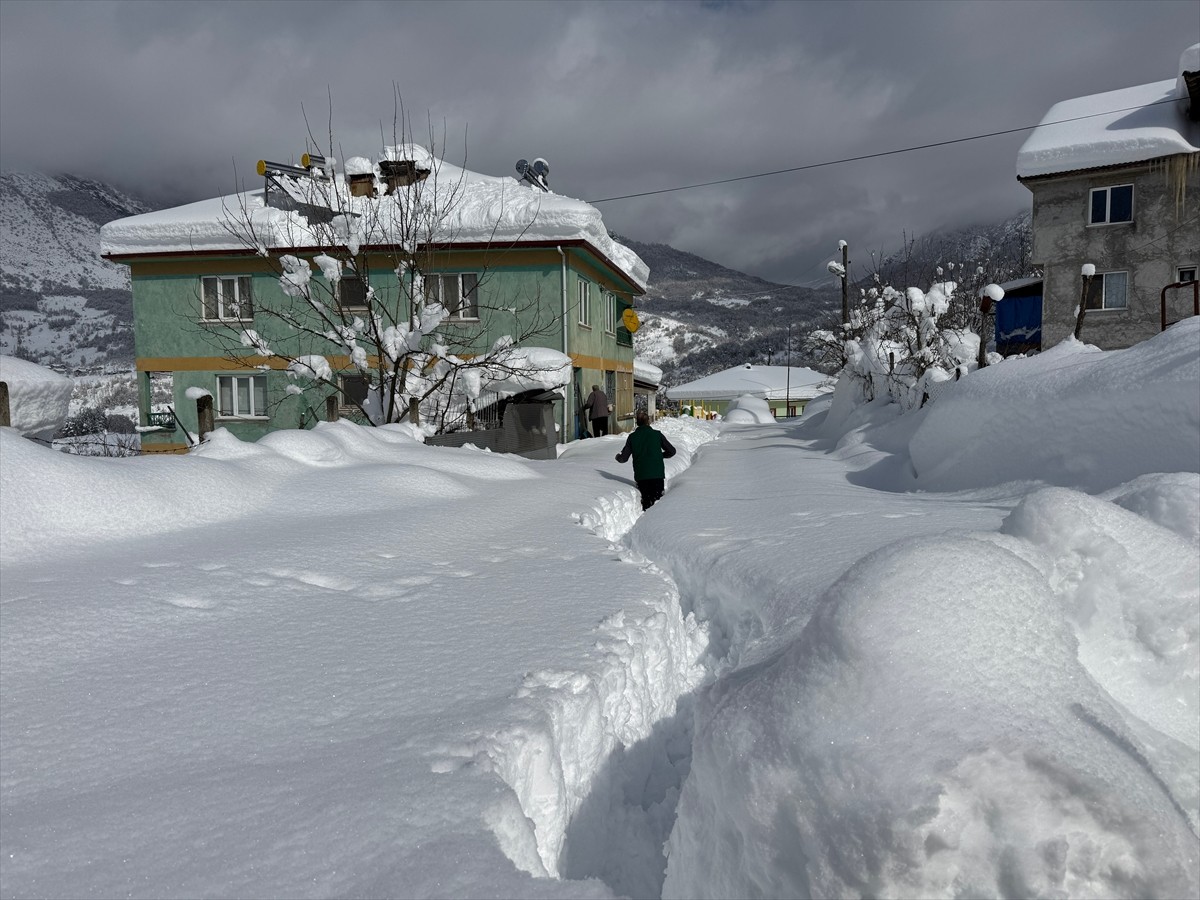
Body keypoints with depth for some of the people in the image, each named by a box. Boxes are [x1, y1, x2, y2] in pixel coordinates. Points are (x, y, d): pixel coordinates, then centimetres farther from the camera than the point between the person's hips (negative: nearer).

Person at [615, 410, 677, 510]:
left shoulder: (632, 437, 3)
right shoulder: (657, 434, 1)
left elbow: (623, 458, 2)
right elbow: (672, 451, 4)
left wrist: (618, 457, 25)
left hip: (641, 476, 1)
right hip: (657, 474, -1)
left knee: (646, 501, 12)